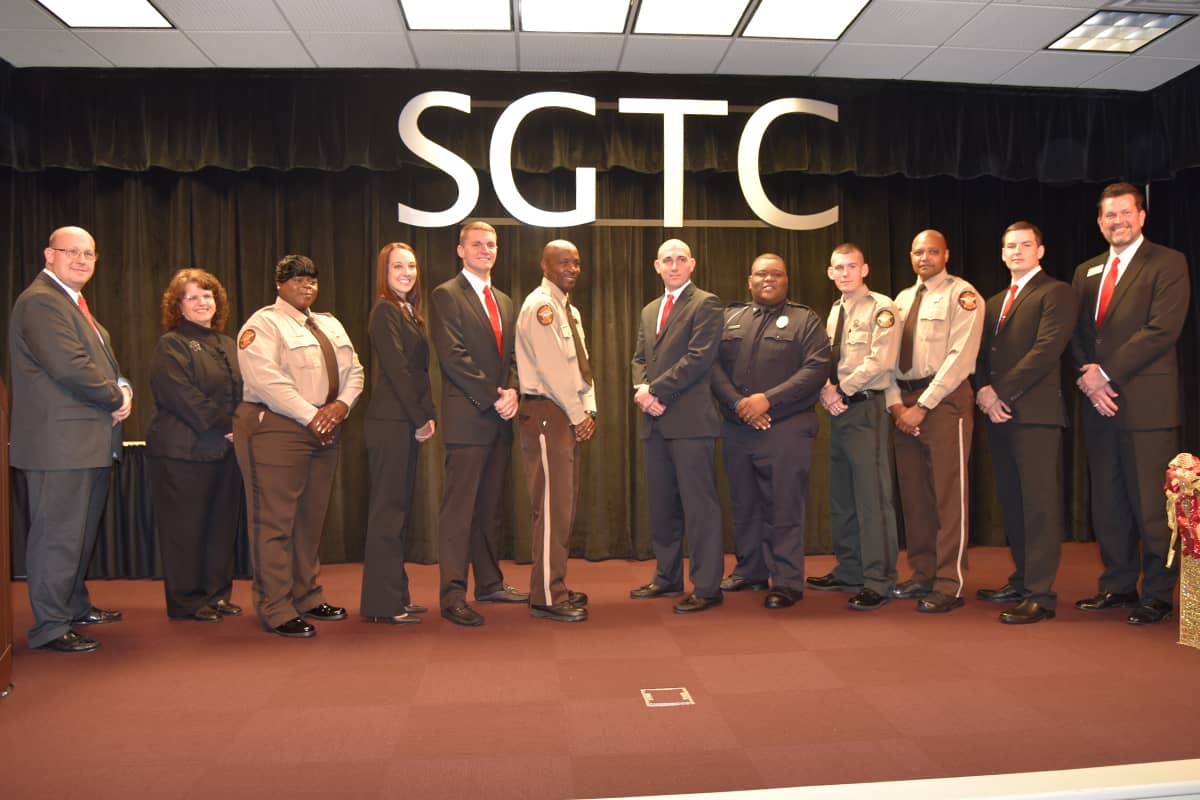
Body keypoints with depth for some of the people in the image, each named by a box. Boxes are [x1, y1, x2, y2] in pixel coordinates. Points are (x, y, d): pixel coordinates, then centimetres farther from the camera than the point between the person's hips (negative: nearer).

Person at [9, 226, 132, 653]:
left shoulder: (75, 303, 20)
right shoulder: (40, 301, -13)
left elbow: (104, 362, 20)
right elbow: (70, 366, -23)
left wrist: (123, 390, 0)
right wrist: (117, 399, -11)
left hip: (90, 441, 10)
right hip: (61, 441, -10)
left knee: (81, 531, 20)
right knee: (58, 534, -3)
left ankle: (75, 605, 33)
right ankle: (50, 628, 6)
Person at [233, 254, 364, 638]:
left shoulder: (330, 324, 20)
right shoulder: (263, 324, -5)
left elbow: (353, 370, 14)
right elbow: (266, 379, -17)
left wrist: (341, 405, -6)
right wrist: (311, 417, -18)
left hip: (324, 432, 8)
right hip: (275, 431, -7)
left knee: (311, 520, 12)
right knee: (275, 522, -5)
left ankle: (308, 598, 23)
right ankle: (276, 610, 2)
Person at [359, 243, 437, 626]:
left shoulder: (409, 311, 18)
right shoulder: (385, 311, -8)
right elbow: (396, 369, -14)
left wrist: (427, 415, 5)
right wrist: (420, 419, -12)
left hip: (407, 421, 9)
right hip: (390, 421, -9)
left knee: (399, 508, 12)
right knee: (388, 508, -5)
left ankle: (395, 595, 20)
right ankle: (383, 603, 3)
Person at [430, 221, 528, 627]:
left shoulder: (504, 301, 20)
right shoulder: (446, 295, -3)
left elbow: (511, 355, 17)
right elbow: (453, 357, -12)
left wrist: (512, 392, -3)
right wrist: (493, 397, -15)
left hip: (500, 418, 7)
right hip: (468, 417, -7)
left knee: (489, 506, 13)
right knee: (459, 508, -5)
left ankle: (490, 583, 22)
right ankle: (452, 594, 0)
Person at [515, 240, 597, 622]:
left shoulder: (569, 311, 19)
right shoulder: (540, 306, -11)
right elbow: (551, 367, -17)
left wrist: (589, 410, 5)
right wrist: (578, 416, -13)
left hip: (569, 415, 10)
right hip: (546, 414, -10)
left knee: (564, 505, 13)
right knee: (551, 506, -8)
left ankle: (553, 586, 23)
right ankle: (546, 597, -1)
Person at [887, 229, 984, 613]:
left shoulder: (962, 295, -4)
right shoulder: (902, 300, 17)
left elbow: (960, 356, -13)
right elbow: (890, 356, 13)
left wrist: (922, 406, -15)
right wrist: (896, 404, -2)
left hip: (944, 400, -6)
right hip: (905, 403, 7)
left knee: (948, 493, -5)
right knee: (913, 493, 9)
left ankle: (949, 586, 1)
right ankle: (922, 575, 20)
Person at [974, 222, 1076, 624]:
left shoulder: (1055, 293, -1)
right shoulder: (994, 303, 22)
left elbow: (1046, 349, -13)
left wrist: (1000, 392, -14)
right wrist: (983, 391, -3)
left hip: (1035, 411, -7)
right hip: (999, 412, 8)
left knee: (1040, 503, -6)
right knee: (1012, 503, 11)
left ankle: (1040, 595, -3)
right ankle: (1022, 580, 20)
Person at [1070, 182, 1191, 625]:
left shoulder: (1168, 263, -1)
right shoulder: (1086, 271, 18)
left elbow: (1162, 330, -12)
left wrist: (1105, 372, -14)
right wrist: (1088, 377, -4)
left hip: (1146, 402, -6)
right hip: (1100, 404, 6)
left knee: (1150, 503, -2)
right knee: (1107, 503, 10)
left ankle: (1157, 595, 10)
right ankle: (1118, 586, 21)